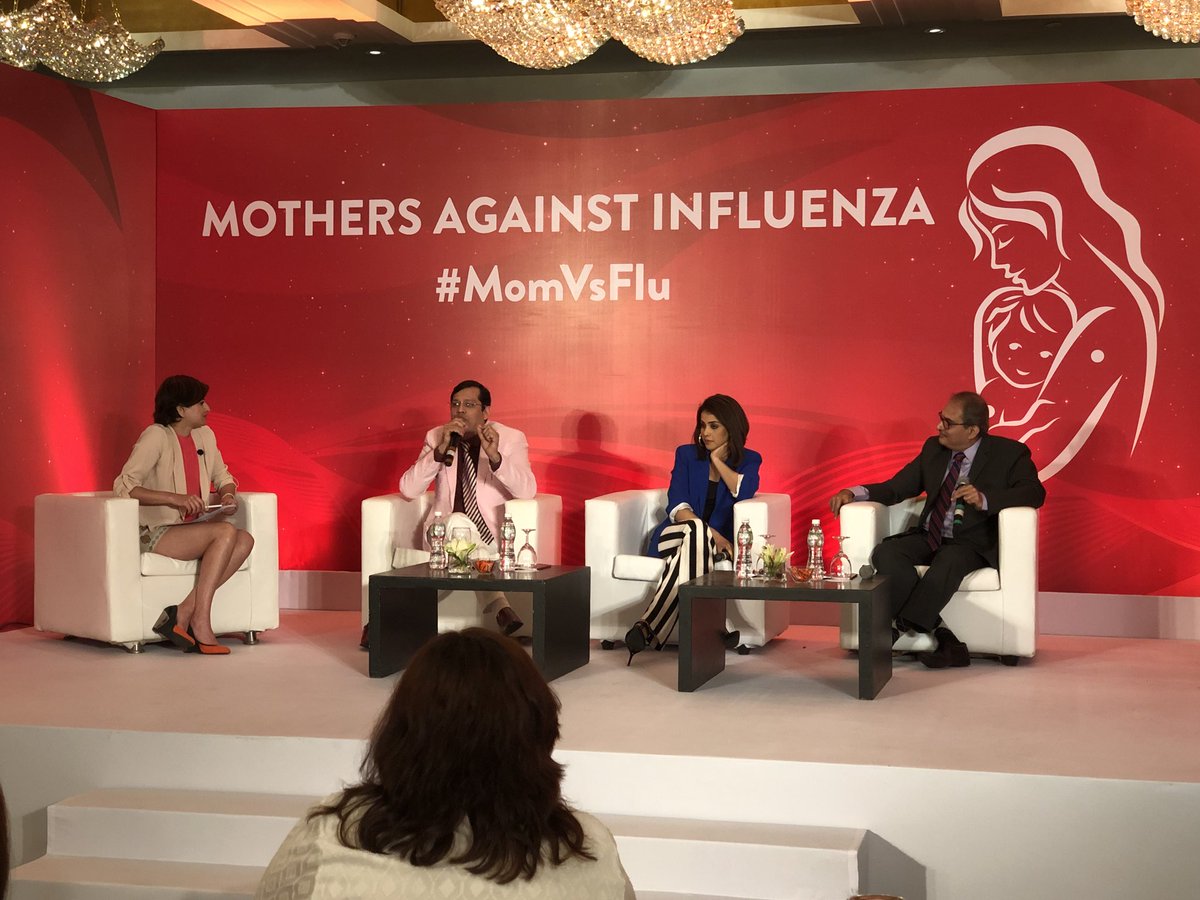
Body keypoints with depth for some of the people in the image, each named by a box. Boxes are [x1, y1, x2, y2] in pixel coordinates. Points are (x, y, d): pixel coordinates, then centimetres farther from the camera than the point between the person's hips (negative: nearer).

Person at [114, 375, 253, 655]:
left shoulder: (205, 435, 11)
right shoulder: (156, 436, -13)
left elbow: (223, 477, 24)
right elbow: (123, 485, -21)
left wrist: (228, 495, -1)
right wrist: (175, 499, -30)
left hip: (190, 529, 8)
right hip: (154, 534, -8)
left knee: (245, 540, -17)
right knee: (226, 532, -27)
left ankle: (185, 612, -23)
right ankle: (200, 623, -25)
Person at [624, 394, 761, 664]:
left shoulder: (749, 460, 9)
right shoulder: (686, 454, 11)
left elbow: (744, 493, -14)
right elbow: (676, 505, -4)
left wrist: (717, 460, -4)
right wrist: (709, 532, -20)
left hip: (719, 541, 0)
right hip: (673, 536, 0)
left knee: (693, 546, -37)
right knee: (696, 532, -37)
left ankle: (649, 626, -45)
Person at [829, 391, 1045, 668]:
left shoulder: (1009, 453, -1)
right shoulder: (933, 448, 13)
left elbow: (1034, 492, -15)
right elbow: (895, 488, 14)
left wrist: (984, 499, -30)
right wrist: (852, 493, -3)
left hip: (971, 544, -5)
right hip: (927, 538, 5)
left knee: (949, 561, -39)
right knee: (886, 554, -26)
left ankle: (899, 628, -32)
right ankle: (942, 636, -29)